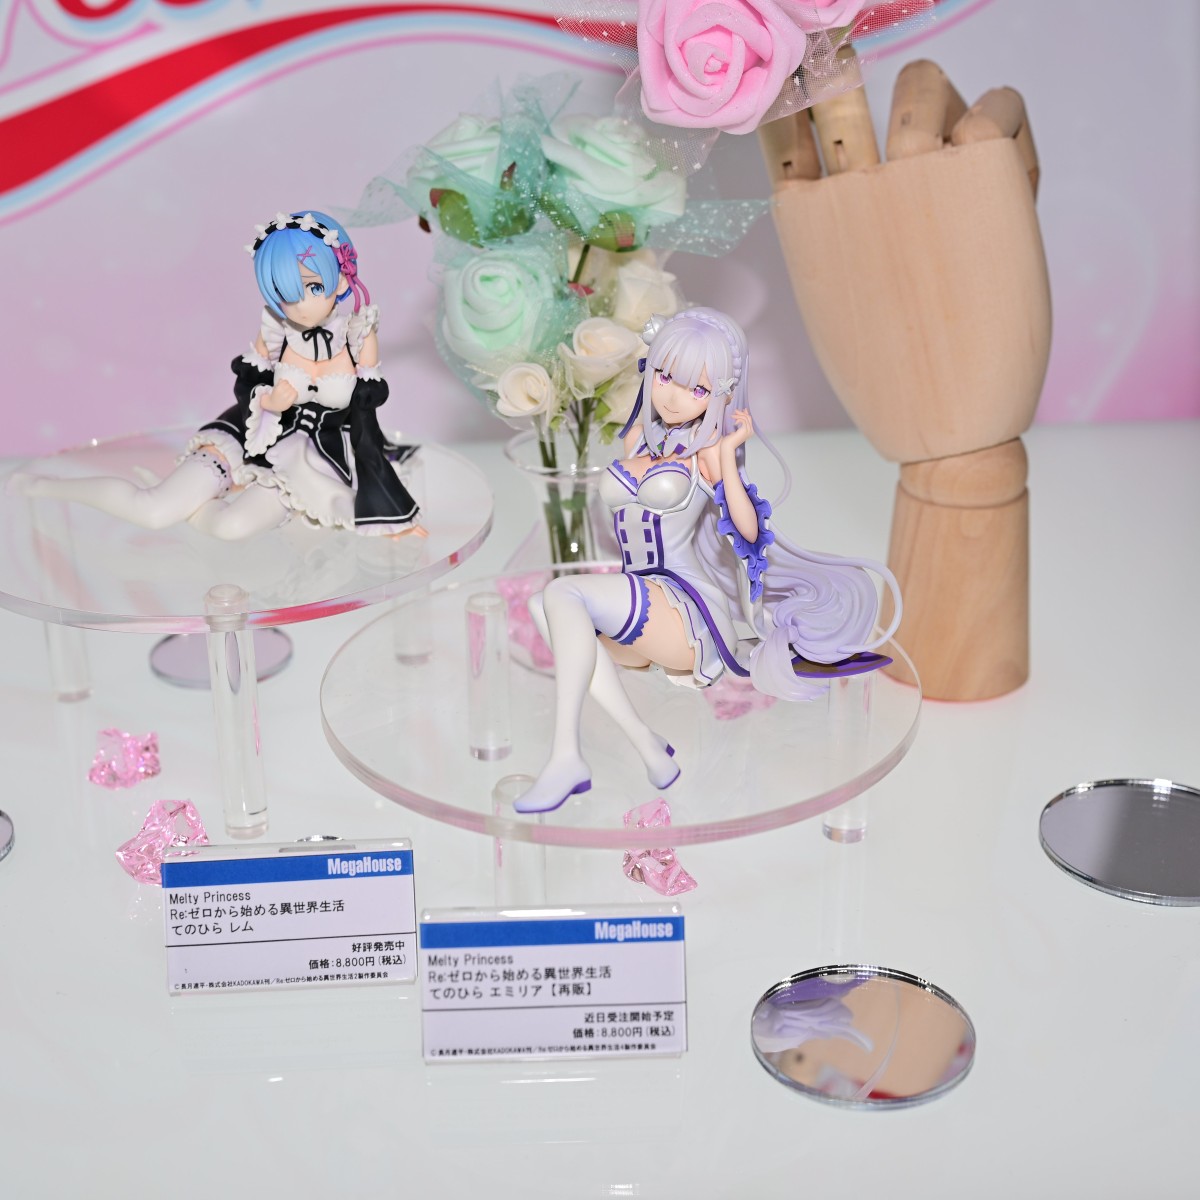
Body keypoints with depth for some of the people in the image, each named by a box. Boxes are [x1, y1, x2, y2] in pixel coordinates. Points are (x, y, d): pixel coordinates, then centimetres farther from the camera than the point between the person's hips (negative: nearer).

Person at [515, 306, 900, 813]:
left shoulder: (709, 448, -4)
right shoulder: (639, 435, 14)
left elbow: (749, 530, -13)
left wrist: (726, 457, -19)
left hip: (688, 613, -6)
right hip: (642, 622, 6)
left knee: (563, 592, -25)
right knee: (543, 605, -20)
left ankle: (566, 756, -29)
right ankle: (644, 743, -22)